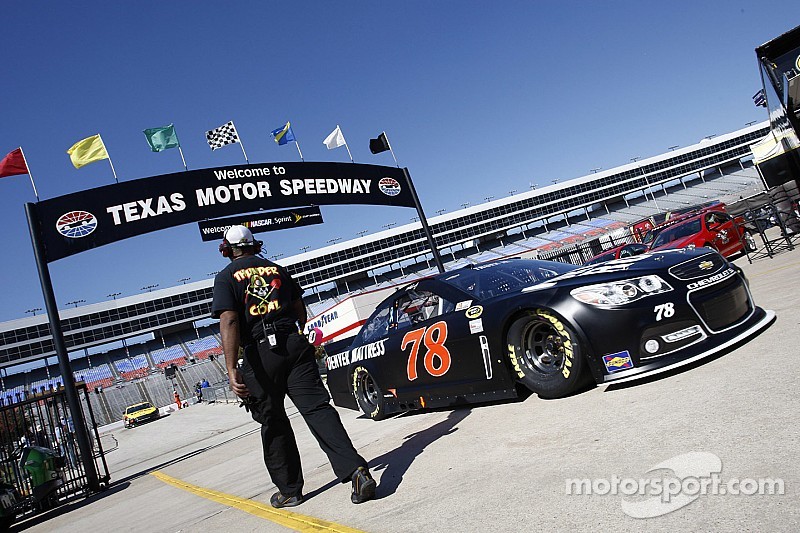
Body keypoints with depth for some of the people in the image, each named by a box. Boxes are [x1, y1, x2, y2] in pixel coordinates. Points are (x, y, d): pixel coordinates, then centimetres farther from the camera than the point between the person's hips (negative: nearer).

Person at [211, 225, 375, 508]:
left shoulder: (226, 277, 4)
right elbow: (300, 309, 22)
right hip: (295, 344, 3)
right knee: (317, 408, -3)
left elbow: (229, 321, -11)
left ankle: (289, 490, 21)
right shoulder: (276, 269, 16)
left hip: (259, 353, -2)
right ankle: (355, 469, -18)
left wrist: (232, 370, -18)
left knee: (273, 423, 11)